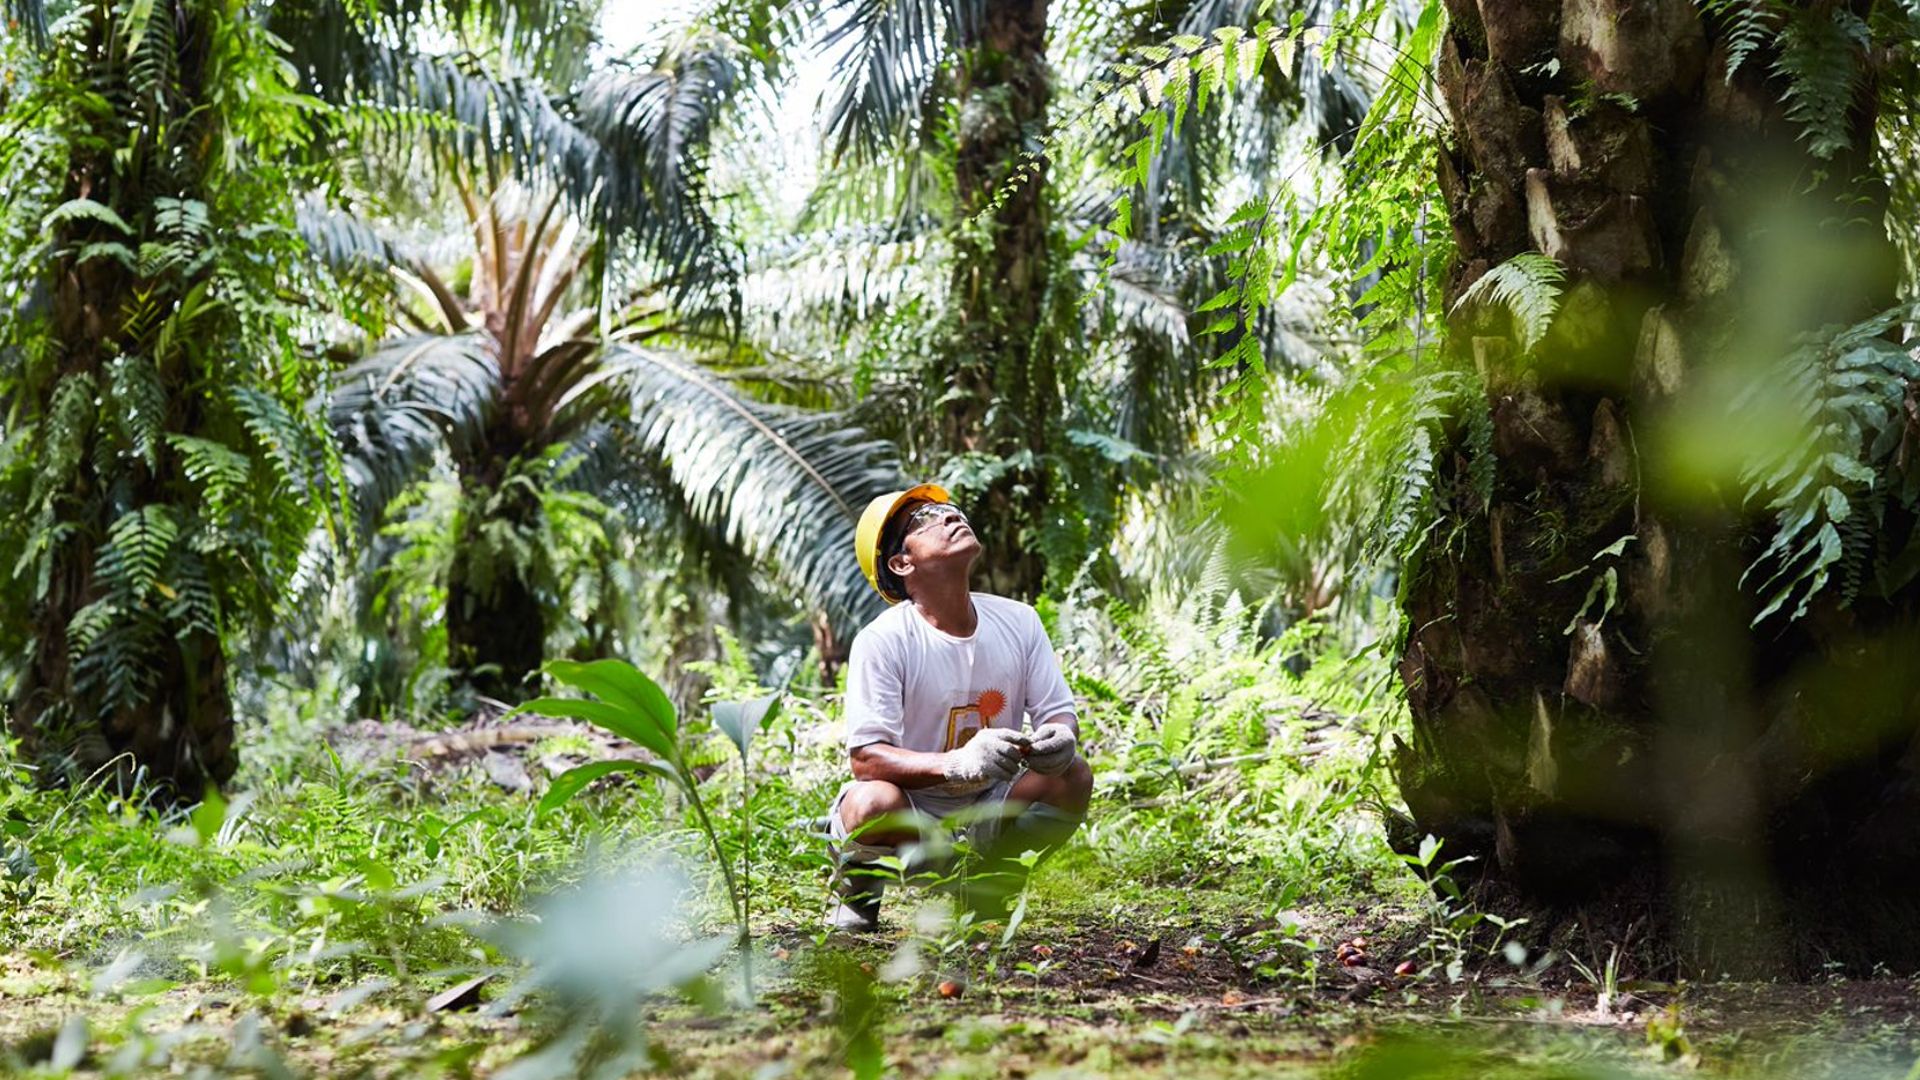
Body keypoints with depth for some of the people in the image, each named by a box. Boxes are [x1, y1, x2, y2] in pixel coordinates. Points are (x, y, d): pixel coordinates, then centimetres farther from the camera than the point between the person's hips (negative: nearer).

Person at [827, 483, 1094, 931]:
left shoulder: (1017, 621, -4)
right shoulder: (882, 641, -19)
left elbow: (1058, 711, 1)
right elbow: (865, 756, -25)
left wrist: (1060, 737, -26)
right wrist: (958, 764, -43)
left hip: (984, 818, 4)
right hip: (909, 823, -4)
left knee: (1072, 777, -20)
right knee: (874, 803, -37)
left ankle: (988, 882, 7)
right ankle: (857, 884, 2)